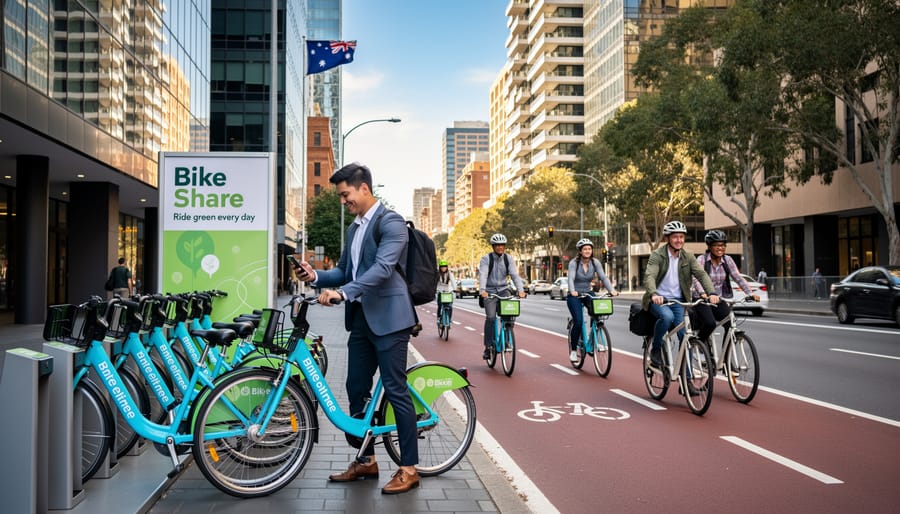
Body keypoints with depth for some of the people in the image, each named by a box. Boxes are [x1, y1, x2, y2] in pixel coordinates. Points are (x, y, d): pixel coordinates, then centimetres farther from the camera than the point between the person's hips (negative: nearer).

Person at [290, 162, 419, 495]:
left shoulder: (391, 222, -11)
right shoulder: (354, 227, 17)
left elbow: (383, 268, -24)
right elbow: (345, 271, 20)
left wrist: (342, 293, -32)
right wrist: (317, 276, 1)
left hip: (388, 317, -9)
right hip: (361, 318, 9)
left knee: (395, 391, -4)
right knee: (356, 389, 12)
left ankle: (409, 468, 7)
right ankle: (366, 461, 26)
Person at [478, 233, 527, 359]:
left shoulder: (508, 259, 1)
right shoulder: (486, 259, -9)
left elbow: (515, 275, -11)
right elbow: (482, 275, -23)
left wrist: (520, 290, -27)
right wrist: (482, 290, -41)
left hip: (503, 290, 3)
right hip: (489, 292, -3)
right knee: (491, 317, -16)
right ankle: (488, 347, -6)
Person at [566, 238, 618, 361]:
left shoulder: (595, 262, -4)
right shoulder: (574, 263, -14)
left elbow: (603, 277, -12)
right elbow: (571, 278, -28)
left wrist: (612, 290, -28)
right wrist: (572, 291, -47)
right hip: (575, 296, -4)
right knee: (578, 322, -19)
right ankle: (573, 350, -1)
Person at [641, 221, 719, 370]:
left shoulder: (688, 257, 4)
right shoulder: (657, 255, -8)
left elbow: (702, 274, -8)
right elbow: (649, 276, -23)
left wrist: (712, 293, -27)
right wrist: (653, 294, -44)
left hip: (678, 301, 4)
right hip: (659, 300, -4)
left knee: (686, 336, -9)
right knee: (667, 316, -35)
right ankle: (655, 349, -11)